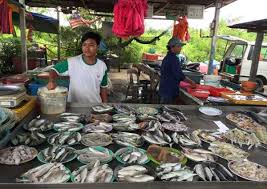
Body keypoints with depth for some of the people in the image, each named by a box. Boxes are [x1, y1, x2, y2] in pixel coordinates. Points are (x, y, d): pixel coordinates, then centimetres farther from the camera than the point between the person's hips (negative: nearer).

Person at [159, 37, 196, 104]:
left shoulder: (167, 58, 13)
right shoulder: (174, 59, -17)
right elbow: (179, 75, -20)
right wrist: (191, 82, -8)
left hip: (164, 89, 10)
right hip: (170, 91, -10)